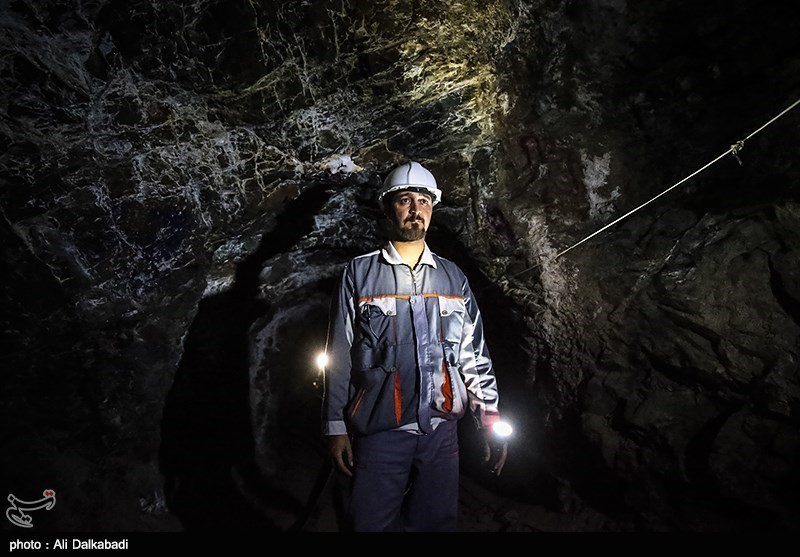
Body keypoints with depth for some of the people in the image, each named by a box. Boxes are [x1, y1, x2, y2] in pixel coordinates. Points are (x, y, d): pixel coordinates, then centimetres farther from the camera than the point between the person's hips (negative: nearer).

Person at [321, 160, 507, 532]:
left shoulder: (453, 277, 7)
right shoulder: (359, 273, -1)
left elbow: (475, 355, 8)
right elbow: (339, 357, -1)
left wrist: (490, 420, 4)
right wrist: (336, 427, -2)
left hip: (441, 431, 3)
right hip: (379, 432, -2)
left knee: (437, 522, 15)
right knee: (373, 523, 6)